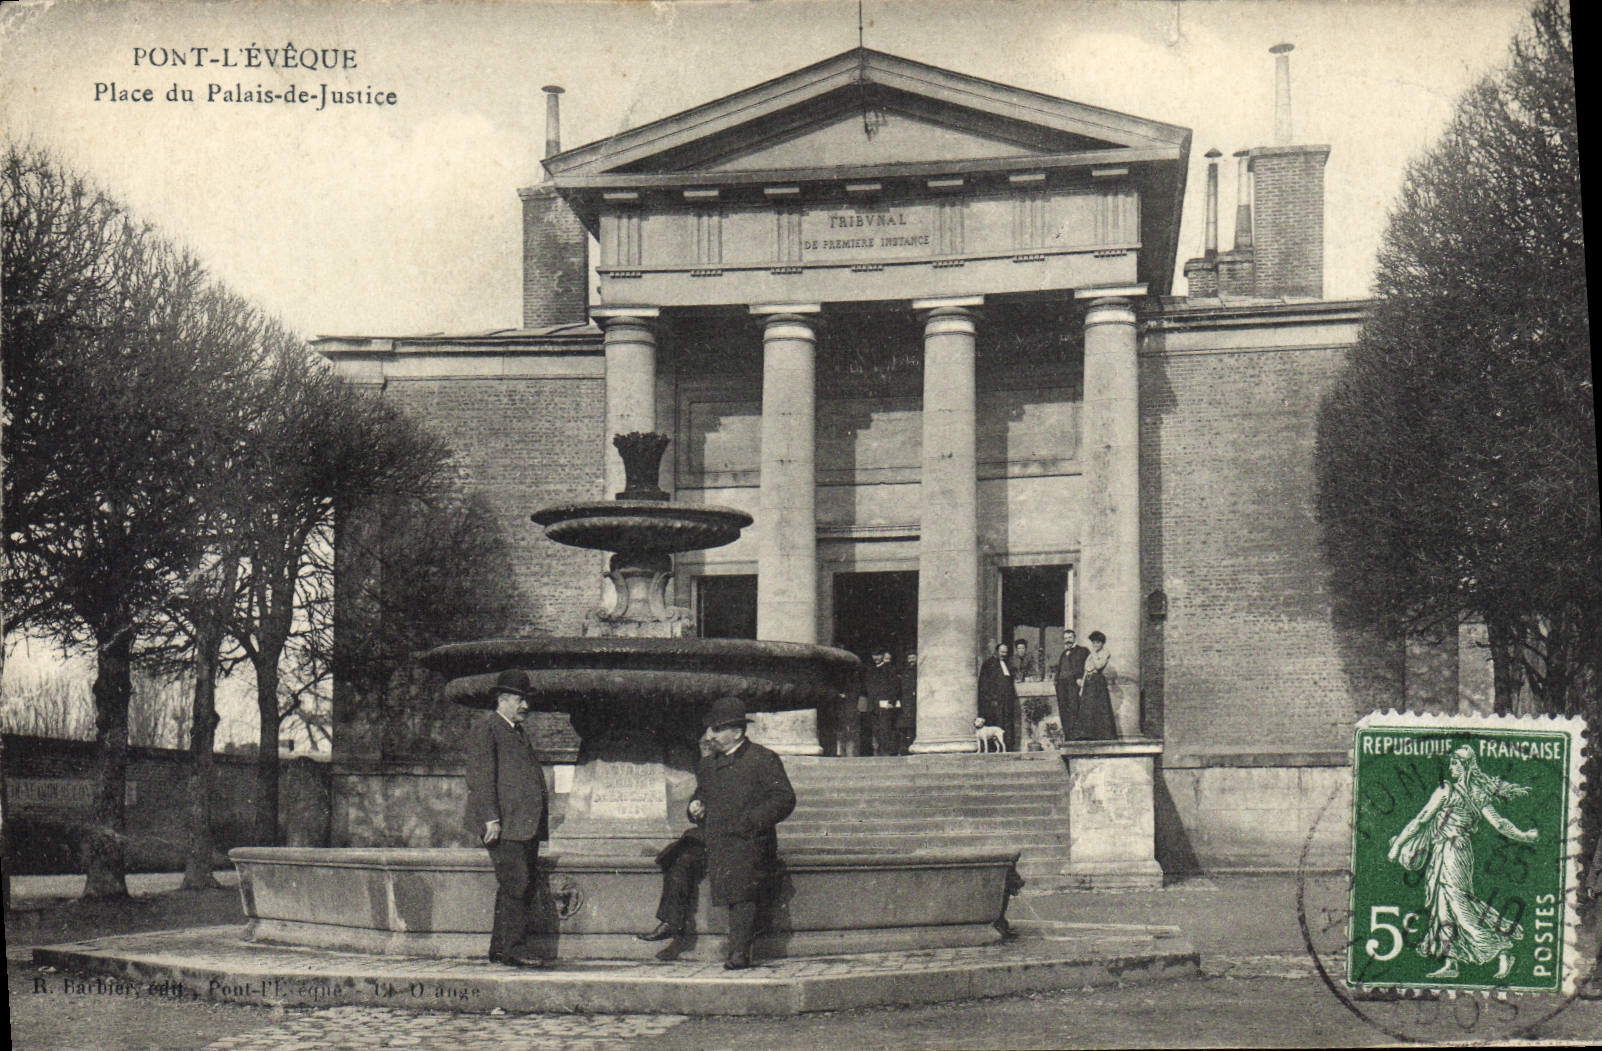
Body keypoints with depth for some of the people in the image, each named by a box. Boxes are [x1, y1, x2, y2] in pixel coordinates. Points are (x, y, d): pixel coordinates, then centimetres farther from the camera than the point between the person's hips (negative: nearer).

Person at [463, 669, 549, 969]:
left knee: (523, 886, 7)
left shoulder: (519, 733, 25)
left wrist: (539, 825, 21)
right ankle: (513, 946, -12)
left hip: (527, 825, 9)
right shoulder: (485, 727, -3)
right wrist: (490, 818, -19)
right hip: (503, 824, -9)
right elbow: (481, 775, -11)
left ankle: (500, 947, 12)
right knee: (515, 882, -14)